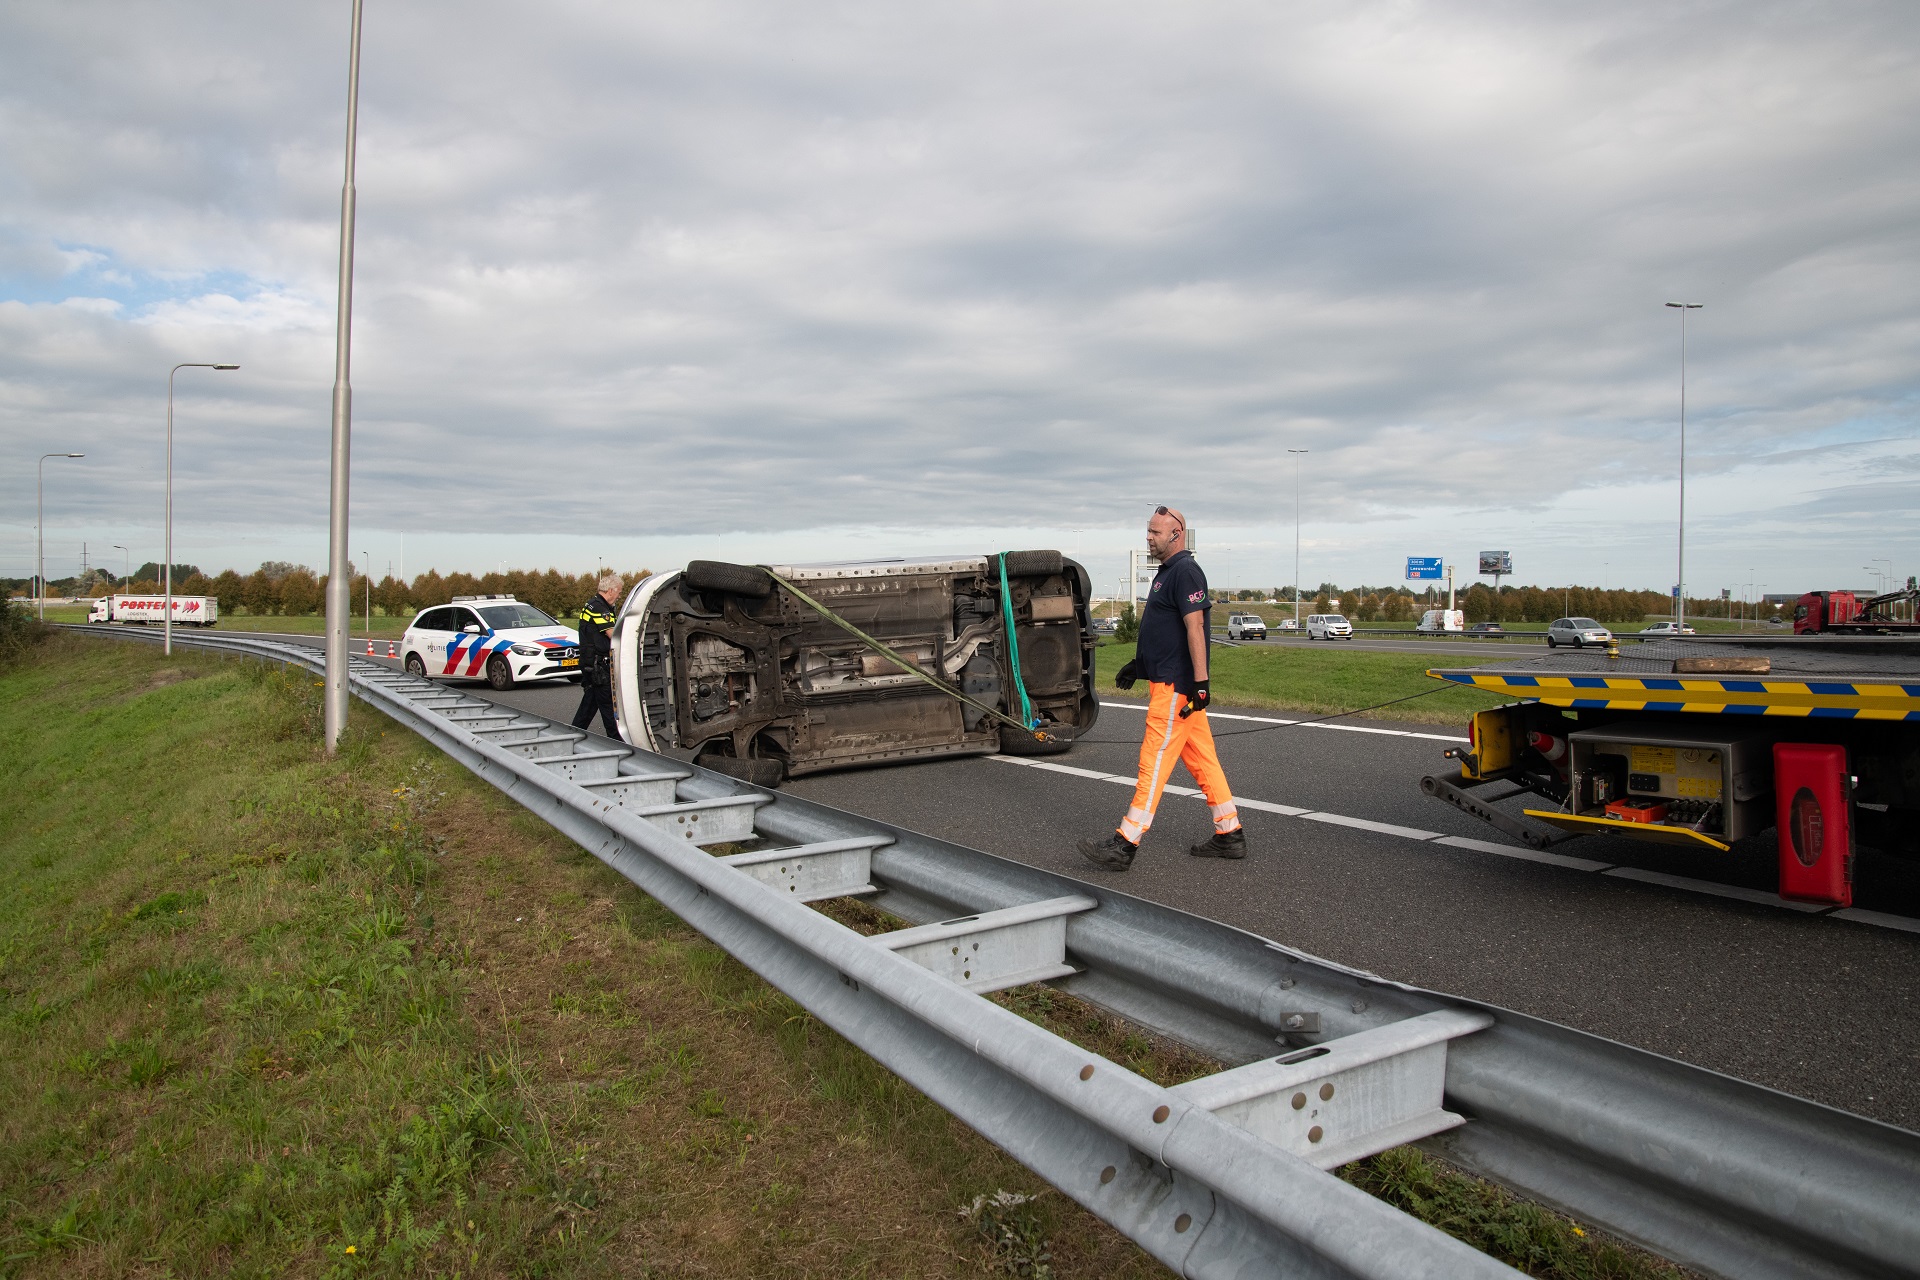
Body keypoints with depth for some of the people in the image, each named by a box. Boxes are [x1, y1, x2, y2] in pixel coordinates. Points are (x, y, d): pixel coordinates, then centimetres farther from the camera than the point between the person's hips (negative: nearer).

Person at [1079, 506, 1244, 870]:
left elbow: (1195, 627, -21)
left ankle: (1125, 845, -8)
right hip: (1168, 681, 10)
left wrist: (1201, 682, -26)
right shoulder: (1168, 572, 18)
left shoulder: (1185, 571, -14)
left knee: (1154, 762, -9)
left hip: (1176, 686, -10)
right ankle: (1229, 834, 19)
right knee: (1201, 760, 12)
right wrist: (1138, 663, 26)